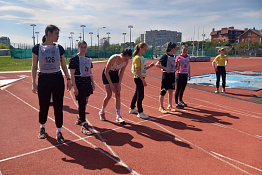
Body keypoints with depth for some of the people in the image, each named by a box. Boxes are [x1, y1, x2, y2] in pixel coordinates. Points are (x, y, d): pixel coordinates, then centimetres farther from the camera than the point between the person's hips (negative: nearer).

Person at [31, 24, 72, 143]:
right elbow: (34, 66, 1)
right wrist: (34, 82, -5)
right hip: (43, 79, -1)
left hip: (58, 79, 2)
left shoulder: (59, 48, 5)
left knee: (58, 106, 1)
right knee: (43, 106, 7)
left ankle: (59, 132, 13)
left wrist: (68, 79, 2)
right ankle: (42, 127, 34)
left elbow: (63, 65, 10)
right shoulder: (37, 48, -1)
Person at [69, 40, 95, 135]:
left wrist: (93, 83, 12)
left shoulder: (88, 59, 13)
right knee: (82, 103, -8)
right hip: (79, 83, -7)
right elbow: (72, 74, -11)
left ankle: (79, 119, 34)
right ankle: (84, 126, -3)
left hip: (87, 83, 7)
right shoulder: (74, 58, -8)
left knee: (84, 103, 14)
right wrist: (74, 87, -16)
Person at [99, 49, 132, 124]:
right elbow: (106, 72, -23)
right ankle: (102, 112, 16)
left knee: (118, 94, -4)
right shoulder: (113, 59, -32)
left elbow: (121, 72, -1)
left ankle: (118, 116, -2)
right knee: (109, 95, -9)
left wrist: (119, 84, -7)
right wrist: (111, 84, -21)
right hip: (107, 75, -5)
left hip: (115, 74, 5)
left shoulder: (126, 61, -15)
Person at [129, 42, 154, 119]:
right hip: (138, 78, -9)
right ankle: (140, 112, 4)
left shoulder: (141, 57, 14)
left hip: (141, 78, 9)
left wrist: (149, 66, 4)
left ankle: (132, 109, 31)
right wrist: (143, 80, -23)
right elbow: (137, 71, -20)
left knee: (137, 94, 18)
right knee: (140, 95, -4)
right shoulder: (137, 58, -15)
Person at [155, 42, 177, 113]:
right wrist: (165, 68, -22)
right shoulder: (165, 56, -13)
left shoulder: (173, 56, 10)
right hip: (166, 75, -8)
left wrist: (175, 68, 4)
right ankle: (161, 107, 9)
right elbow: (157, 64, -17)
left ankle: (169, 106, 26)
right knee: (163, 91, -1)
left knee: (171, 91, 13)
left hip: (172, 75, 8)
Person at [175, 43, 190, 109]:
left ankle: (180, 101, 30)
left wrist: (189, 75, 15)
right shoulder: (179, 57, -8)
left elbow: (188, 66, 15)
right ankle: (176, 103, 4)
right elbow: (176, 66, -11)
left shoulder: (188, 57, 8)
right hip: (180, 74, -5)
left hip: (185, 75, 6)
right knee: (178, 89, -2)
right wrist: (178, 62, -30)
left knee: (183, 89, 14)